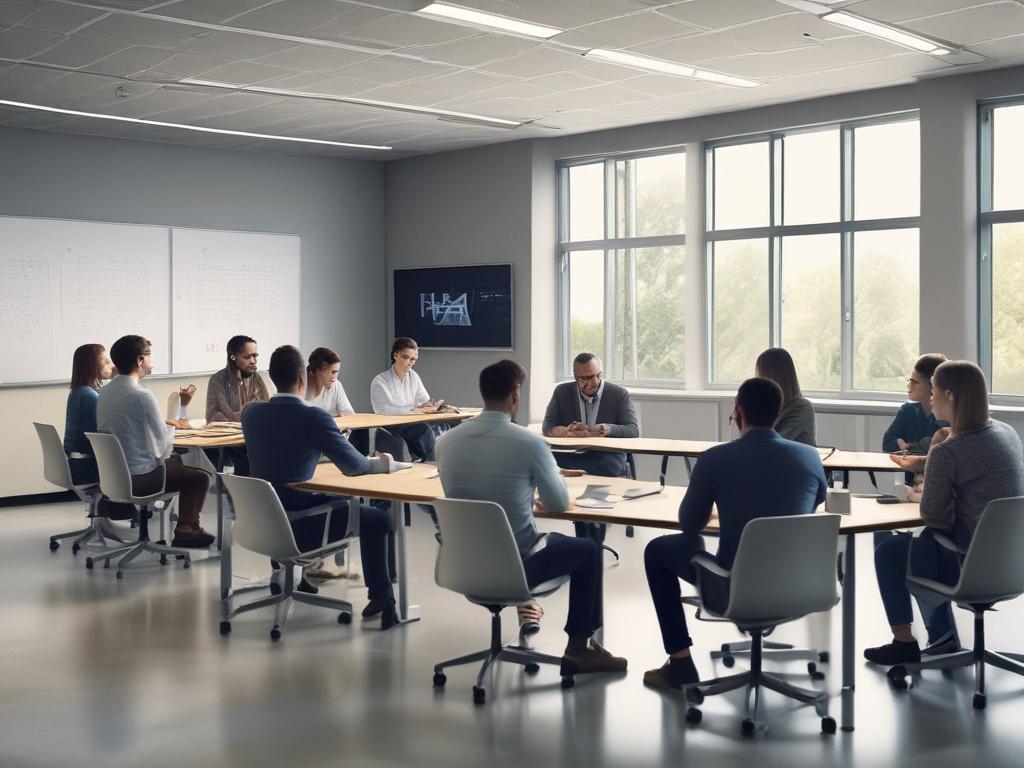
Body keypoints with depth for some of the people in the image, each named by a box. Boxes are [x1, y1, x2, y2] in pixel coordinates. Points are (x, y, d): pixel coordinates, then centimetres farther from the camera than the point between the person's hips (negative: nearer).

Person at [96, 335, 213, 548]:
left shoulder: (105, 391, 5)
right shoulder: (142, 395, -21)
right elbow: (162, 445, -14)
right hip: (138, 479, -9)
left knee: (176, 461, 28)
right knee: (201, 477, 4)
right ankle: (184, 531, 15)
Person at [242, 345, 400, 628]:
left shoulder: (250, 413, 0)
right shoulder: (313, 416, -18)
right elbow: (352, 466, -14)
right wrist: (379, 463, 7)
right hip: (295, 528, -7)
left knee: (338, 500, 32)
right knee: (376, 519, 14)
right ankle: (382, 599, 17)